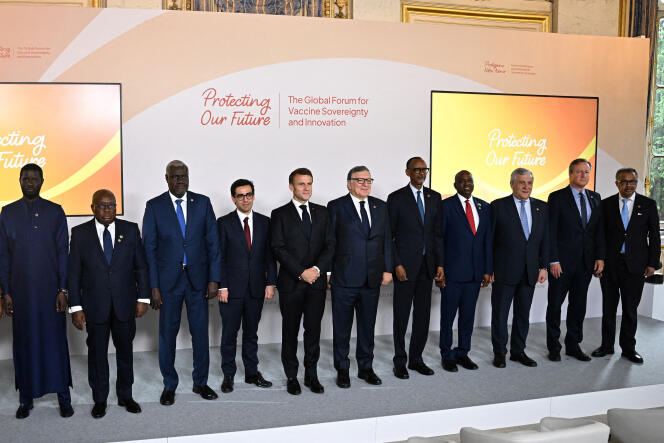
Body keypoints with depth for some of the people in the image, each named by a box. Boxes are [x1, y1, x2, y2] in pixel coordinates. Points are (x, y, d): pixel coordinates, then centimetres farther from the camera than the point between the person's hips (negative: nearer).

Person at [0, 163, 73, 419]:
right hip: (21, 290, 1)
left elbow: (62, 252, 0)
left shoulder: (55, 212, 2)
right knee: (24, 342, 8)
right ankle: (26, 397, 20)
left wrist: (62, 289, -5)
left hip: (50, 289, -1)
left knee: (55, 341, 3)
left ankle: (63, 397, 13)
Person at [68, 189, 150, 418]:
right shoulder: (80, 233, -1)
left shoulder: (130, 229, 1)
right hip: (95, 305, -1)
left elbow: (141, 266, 3)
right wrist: (76, 307, -6)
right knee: (97, 353, 9)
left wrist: (143, 298, -2)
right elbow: (73, 273, -1)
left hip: (125, 304, 1)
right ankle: (100, 399, 25)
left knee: (125, 350, 12)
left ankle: (125, 395, 27)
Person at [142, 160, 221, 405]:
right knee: (168, 333, 8)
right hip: (168, 280, -1)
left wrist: (214, 279, -3)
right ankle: (169, 385, 24)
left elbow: (213, 242, 2)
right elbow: (149, 248, -2)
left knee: (200, 332, 8)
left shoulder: (202, 202, 3)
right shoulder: (154, 206, -1)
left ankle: (200, 382, 25)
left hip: (198, 278, 1)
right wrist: (153, 286, -7)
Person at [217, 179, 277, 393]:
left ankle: (252, 373, 23)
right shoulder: (224, 223, -2)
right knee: (229, 333, 5)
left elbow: (270, 254, 7)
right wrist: (222, 286, -10)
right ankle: (228, 375, 18)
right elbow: (219, 257, -4)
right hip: (232, 288, -3)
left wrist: (270, 282, 0)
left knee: (251, 332, 12)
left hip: (256, 288, 3)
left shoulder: (264, 222, 7)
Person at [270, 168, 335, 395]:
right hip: (291, 283, -2)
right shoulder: (280, 214, 0)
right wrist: (301, 272, -14)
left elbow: (330, 244, 5)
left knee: (313, 330, 8)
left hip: (316, 282, 3)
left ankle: (312, 375, 19)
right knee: (290, 331, 7)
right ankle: (291, 376, 18)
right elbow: (278, 249, -7)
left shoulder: (322, 212, 10)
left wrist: (317, 269, -11)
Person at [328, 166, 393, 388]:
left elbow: (387, 240, 11)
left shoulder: (380, 206, 10)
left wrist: (387, 269, 5)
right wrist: (328, 272, -7)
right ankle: (342, 370, 20)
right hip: (344, 278, -4)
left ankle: (366, 367, 27)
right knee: (342, 327, 7)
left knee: (368, 326, 14)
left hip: (372, 279, 4)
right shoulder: (336, 207, -3)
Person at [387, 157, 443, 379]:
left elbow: (438, 233, 10)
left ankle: (416, 359, 21)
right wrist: (397, 264, -11)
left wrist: (440, 263, 4)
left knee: (423, 315, 9)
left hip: (427, 265, 4)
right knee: (401, 315, 3)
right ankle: (400, 362, 14)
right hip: (405, 265, -4)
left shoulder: (434, 197, 10)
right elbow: (389, 234, -4)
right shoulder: (396, 198, -3)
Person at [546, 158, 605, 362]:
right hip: (562, 261, -4)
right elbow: (551, 232, -9)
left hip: (586, 261, 5)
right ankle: (553, 346, 17)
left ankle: (573, 345, 23)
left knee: (579, 305, 11)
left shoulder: (595, 198, 10)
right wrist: (553, 260, -14)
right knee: (555, 304, 4)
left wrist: (600, 257, 2)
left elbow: (599, 230, 11)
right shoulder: (557, 197, -5)